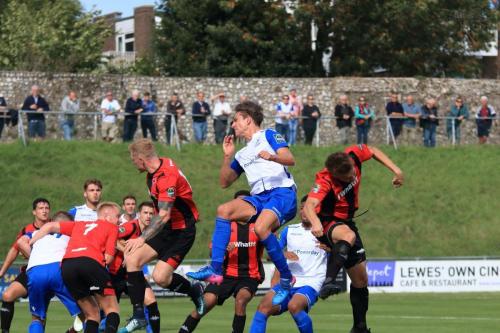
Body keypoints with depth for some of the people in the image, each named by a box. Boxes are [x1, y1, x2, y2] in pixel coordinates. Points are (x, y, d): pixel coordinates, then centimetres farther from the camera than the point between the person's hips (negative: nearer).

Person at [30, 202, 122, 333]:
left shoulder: (79, 225, 36)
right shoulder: (112, 227, 21)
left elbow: (50, 226, 34)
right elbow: (108, 258, 7)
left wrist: (30, 244, 43)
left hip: (67, 264, 5)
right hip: (90, 261, -5)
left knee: (91, 314, 15)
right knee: (111, 309, 3)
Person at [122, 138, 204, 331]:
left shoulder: (166, 177, -26)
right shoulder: (154, 172, 4)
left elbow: (164, 215, -29)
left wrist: (142, 239, -28)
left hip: (182, 231, -9)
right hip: (166, 229, 9)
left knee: (160, 277, -18)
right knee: (133, 259, -8)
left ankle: (194, 291, 12)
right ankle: (138, 316, -4)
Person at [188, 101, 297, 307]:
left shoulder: (268, 135, 7)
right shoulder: (242, 154, 27)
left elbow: (290, 159, -7)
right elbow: (224, 182, 26)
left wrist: (272, 157, -27)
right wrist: (227, 156, 14)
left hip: (282, 193, -7)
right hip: (259, 198, 7)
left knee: (261, 227, -33)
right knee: (224, 210, -15)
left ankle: (286, 278, -17)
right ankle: (215, 270, -23)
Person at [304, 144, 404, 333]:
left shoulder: (353, 155, -16)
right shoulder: (325, 181, -32)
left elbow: (373, 151, 7)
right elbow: (309, 205, -48)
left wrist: (395, 170, 0)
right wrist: (315, 223, -69)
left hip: (346, 223, 7)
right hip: (327, 223, -7)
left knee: (360, 279, 9)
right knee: (347, 235, -43)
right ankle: (328, 282, -54)